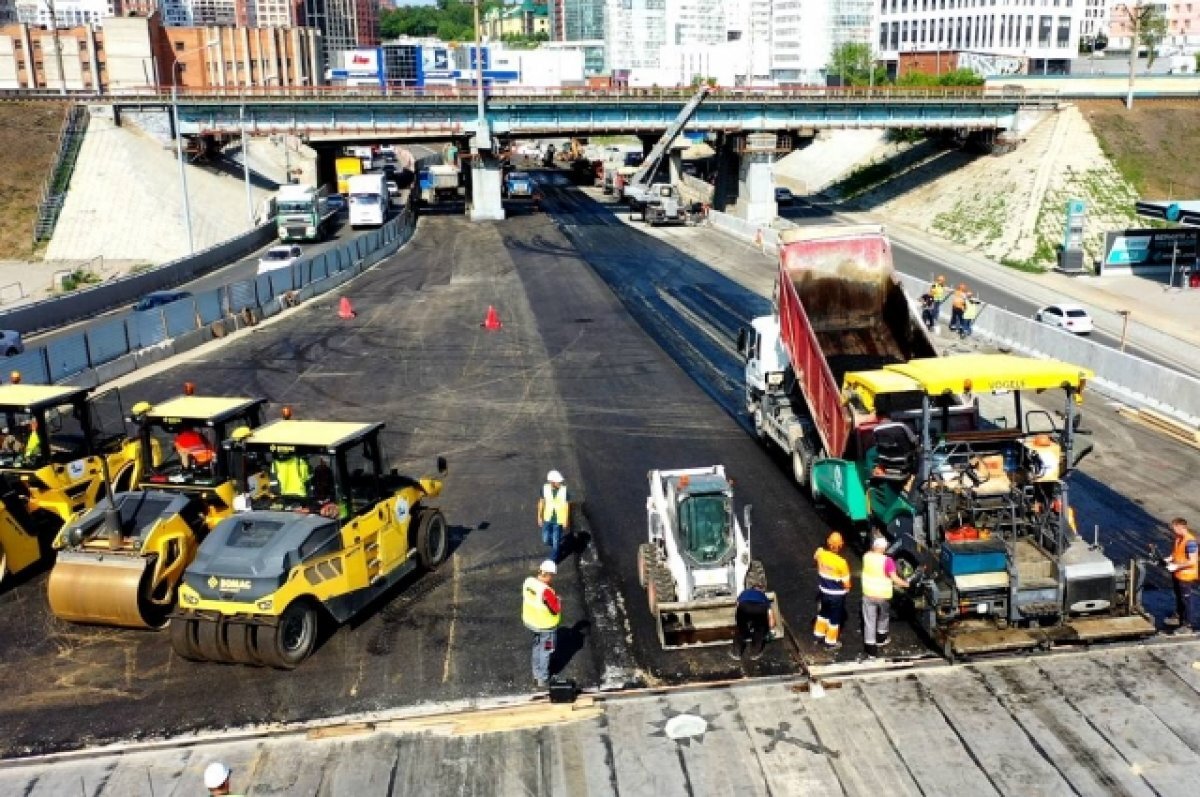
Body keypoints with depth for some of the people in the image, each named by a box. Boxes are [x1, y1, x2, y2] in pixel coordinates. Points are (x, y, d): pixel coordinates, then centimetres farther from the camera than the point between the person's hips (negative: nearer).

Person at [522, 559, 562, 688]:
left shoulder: (528, 582, -12)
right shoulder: (546, 591, -34)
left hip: (531, 620, 7)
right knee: (545, 651, 13)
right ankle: (543, 680, 28)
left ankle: (536, 675, 44)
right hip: (546, 625, -7)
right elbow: (557, 609, -25)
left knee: (537, 647, 27)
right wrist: (556, 598, -8)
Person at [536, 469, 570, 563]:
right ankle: (558, 546, 45)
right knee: (546, 541, 11)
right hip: (547, 519, 2)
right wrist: (539, 517, 4)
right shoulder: (545, 488, -15)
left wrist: (566, 520, -3)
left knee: (555, 542, 7)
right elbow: (541, 503, -1)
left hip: (558, 521, -2)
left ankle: (553, 561, 29)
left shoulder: (564, 490, -19)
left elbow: (567, 505, -8)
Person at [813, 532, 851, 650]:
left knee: (823, 612, 28)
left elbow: (815, 556, 13)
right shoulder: (841, 562, -30)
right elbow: (846, 584, -20)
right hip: (837, 595, -5)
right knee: (834, 617, 15)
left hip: (824, 591, 5)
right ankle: (831, 642, 30)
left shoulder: (820, 554, -16)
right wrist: (847, 588, 0)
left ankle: (819, 633, 45)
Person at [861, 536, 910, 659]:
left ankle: (871, 650, 4)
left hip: (868, 594, 2)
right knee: (883, 616, 26)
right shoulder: (887, 560, -20)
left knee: (869, 621, 6)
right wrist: (905, 584, -3)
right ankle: (881, 639, 43)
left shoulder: (866, 556, -8)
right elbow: (894, 578, -19)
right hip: (883, 595, -2)